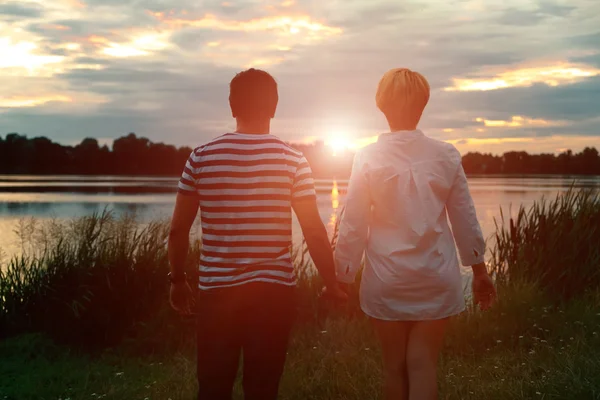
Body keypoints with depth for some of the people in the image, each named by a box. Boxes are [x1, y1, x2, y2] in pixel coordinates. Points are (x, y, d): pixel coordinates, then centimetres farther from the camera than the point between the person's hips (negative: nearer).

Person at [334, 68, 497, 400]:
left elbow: (353, 226, -7)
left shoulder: (368, 158, -8)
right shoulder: (445, 155, -3)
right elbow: (465, 221, 3)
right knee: (423, 367, 6)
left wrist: (343, 277, 4)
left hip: (386, 277, -1)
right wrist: (480, 271, 15)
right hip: (436, 277, 1)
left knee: (395, 367, 14)